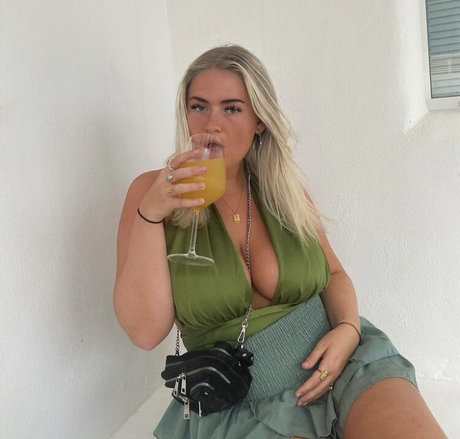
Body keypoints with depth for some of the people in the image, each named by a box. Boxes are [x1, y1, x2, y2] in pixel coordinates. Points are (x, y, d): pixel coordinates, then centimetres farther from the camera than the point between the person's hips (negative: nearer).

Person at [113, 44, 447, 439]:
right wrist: (151, 214, -21)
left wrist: (348, 328, -7)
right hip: (241, 400, -2)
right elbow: (145, 331, -11)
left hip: (335, 360, 3)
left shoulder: (284, 189, 5)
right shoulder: (152, 191, -5)